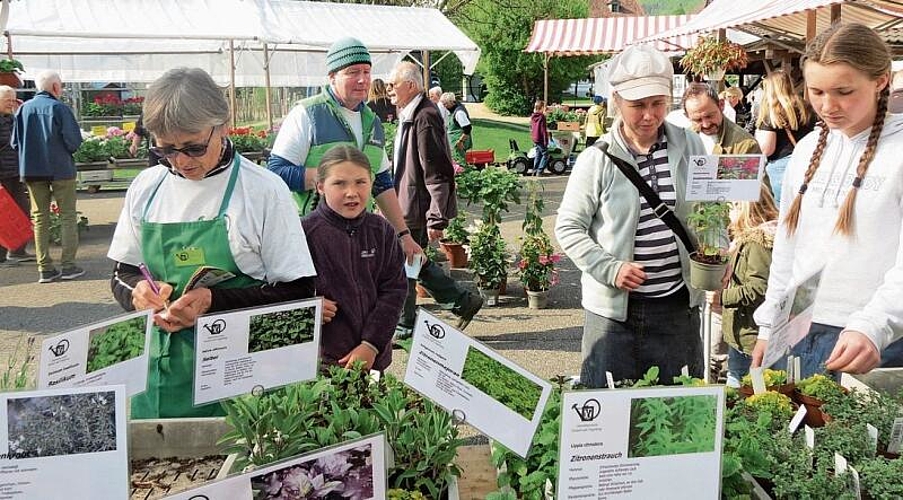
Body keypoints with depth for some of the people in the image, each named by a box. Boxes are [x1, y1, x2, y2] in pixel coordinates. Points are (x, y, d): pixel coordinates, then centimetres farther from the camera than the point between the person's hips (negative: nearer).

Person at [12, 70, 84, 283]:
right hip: (60, 168, -4)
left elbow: (15, 142, 4)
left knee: (40, 218, 10)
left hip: (31, 170, 4)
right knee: (68, 216, 5)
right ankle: (68, 266, 2)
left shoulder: (23, 109, 2)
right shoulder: (59, 108, -11)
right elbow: (73, 140, -14)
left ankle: (45, 269, 9)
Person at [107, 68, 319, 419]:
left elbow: (298, 291, -8)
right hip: (163, 369, 4)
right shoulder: (146, 187, 6)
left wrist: (214, 301, -19)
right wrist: (136, 289, -8)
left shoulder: (264, 190, -7)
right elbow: (121, 273, 16)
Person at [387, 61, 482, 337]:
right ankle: (463, 302, 24)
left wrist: (436, 219, -23)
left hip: (416, 210, -10)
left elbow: (437, 174, -22)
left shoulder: (424, 118, -19)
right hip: (407, 207, 10)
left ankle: (404, 326, 17)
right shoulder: (408, 116, 14)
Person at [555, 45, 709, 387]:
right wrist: (610, 268, -14)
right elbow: (569, 228, -3)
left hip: (678, 306, 3)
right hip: (614, 308, -2)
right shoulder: (598, 159, -7)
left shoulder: (689, 146, 2)